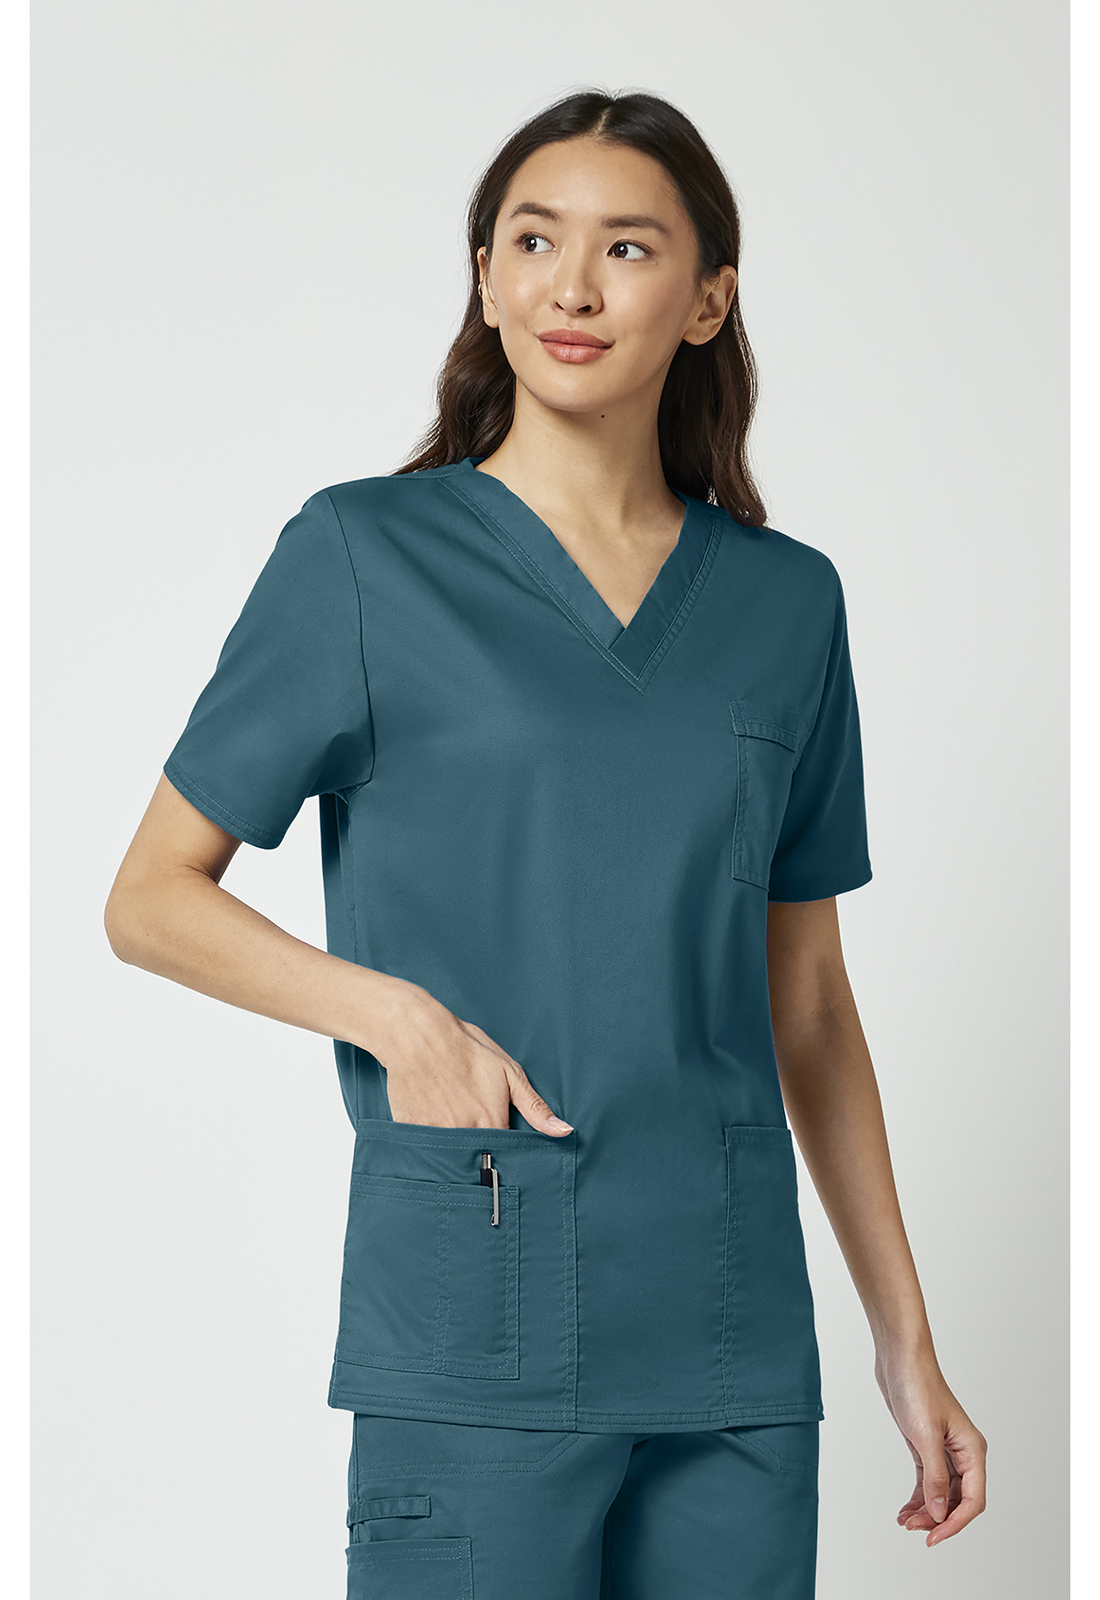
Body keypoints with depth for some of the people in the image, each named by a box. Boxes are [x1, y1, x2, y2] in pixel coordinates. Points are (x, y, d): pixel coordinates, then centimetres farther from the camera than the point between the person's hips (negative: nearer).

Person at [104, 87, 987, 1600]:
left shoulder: (786, 600, 8)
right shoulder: (365, 556, -2)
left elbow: (806, 1003, 14)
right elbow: (151, 899, 1)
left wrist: (906, 1337, 12)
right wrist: (389, 1009, -15)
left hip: (737, 1345, 4)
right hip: (477, 1336, -3)